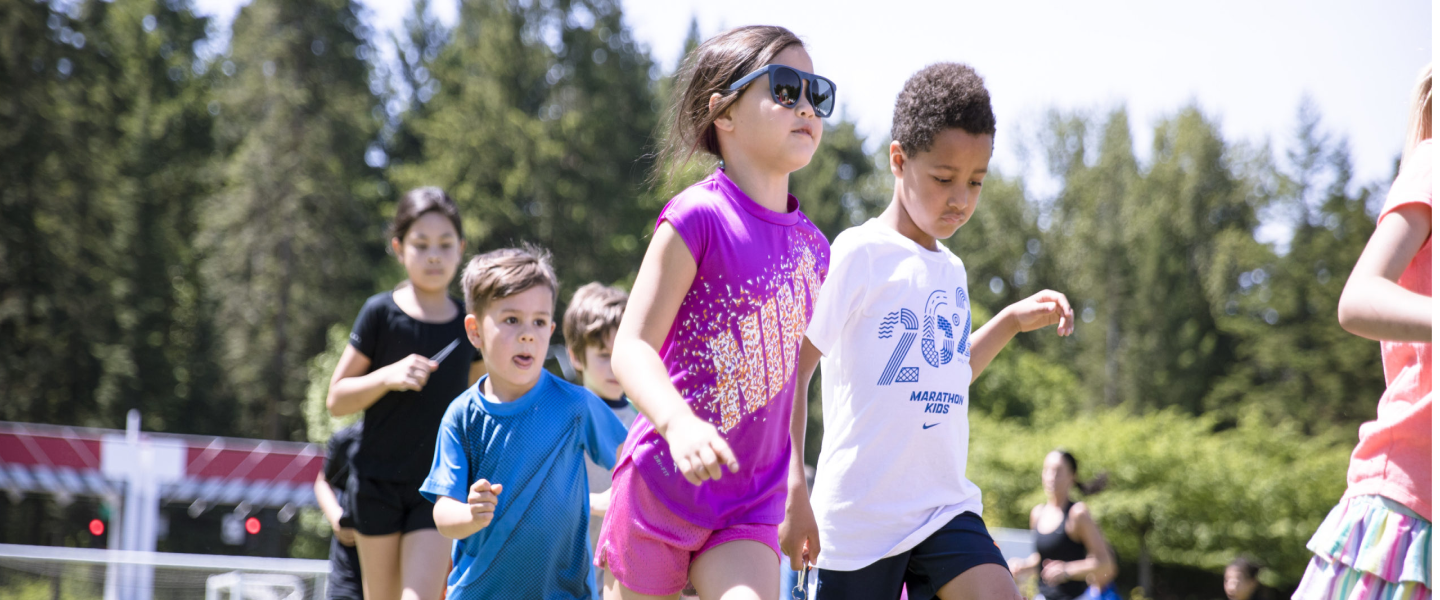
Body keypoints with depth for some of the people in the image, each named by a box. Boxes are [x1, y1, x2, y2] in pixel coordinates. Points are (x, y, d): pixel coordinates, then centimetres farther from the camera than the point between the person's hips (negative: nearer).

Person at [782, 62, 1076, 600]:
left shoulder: (951, 271, 14)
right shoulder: (859, 254, -8)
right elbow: (789, 372, -12)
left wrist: (1013, 321, 19)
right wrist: (793, 494, -18)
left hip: (947, 508, 6)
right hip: (858, 514, -6)